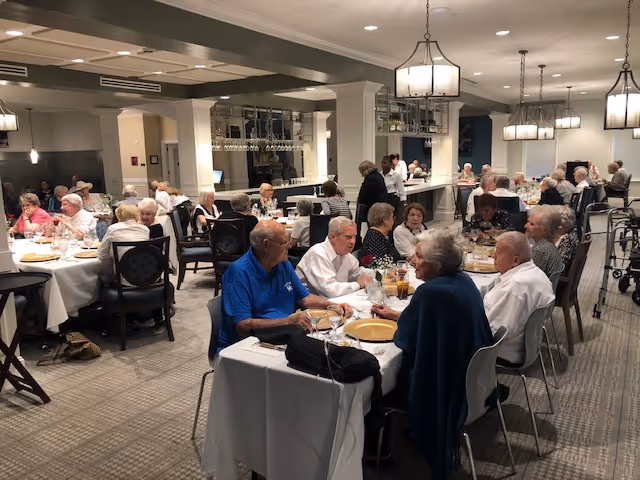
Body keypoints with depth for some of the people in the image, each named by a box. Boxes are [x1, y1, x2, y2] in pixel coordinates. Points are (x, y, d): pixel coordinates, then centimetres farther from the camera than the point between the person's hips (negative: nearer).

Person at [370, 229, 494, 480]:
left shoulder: (430, 292, -28)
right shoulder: (464, 281, -1)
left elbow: (404, 340, -17)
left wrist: (396, 321, 4)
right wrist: (393, 314, 16)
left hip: (441, 382, -8)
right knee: (397, 365, 24)